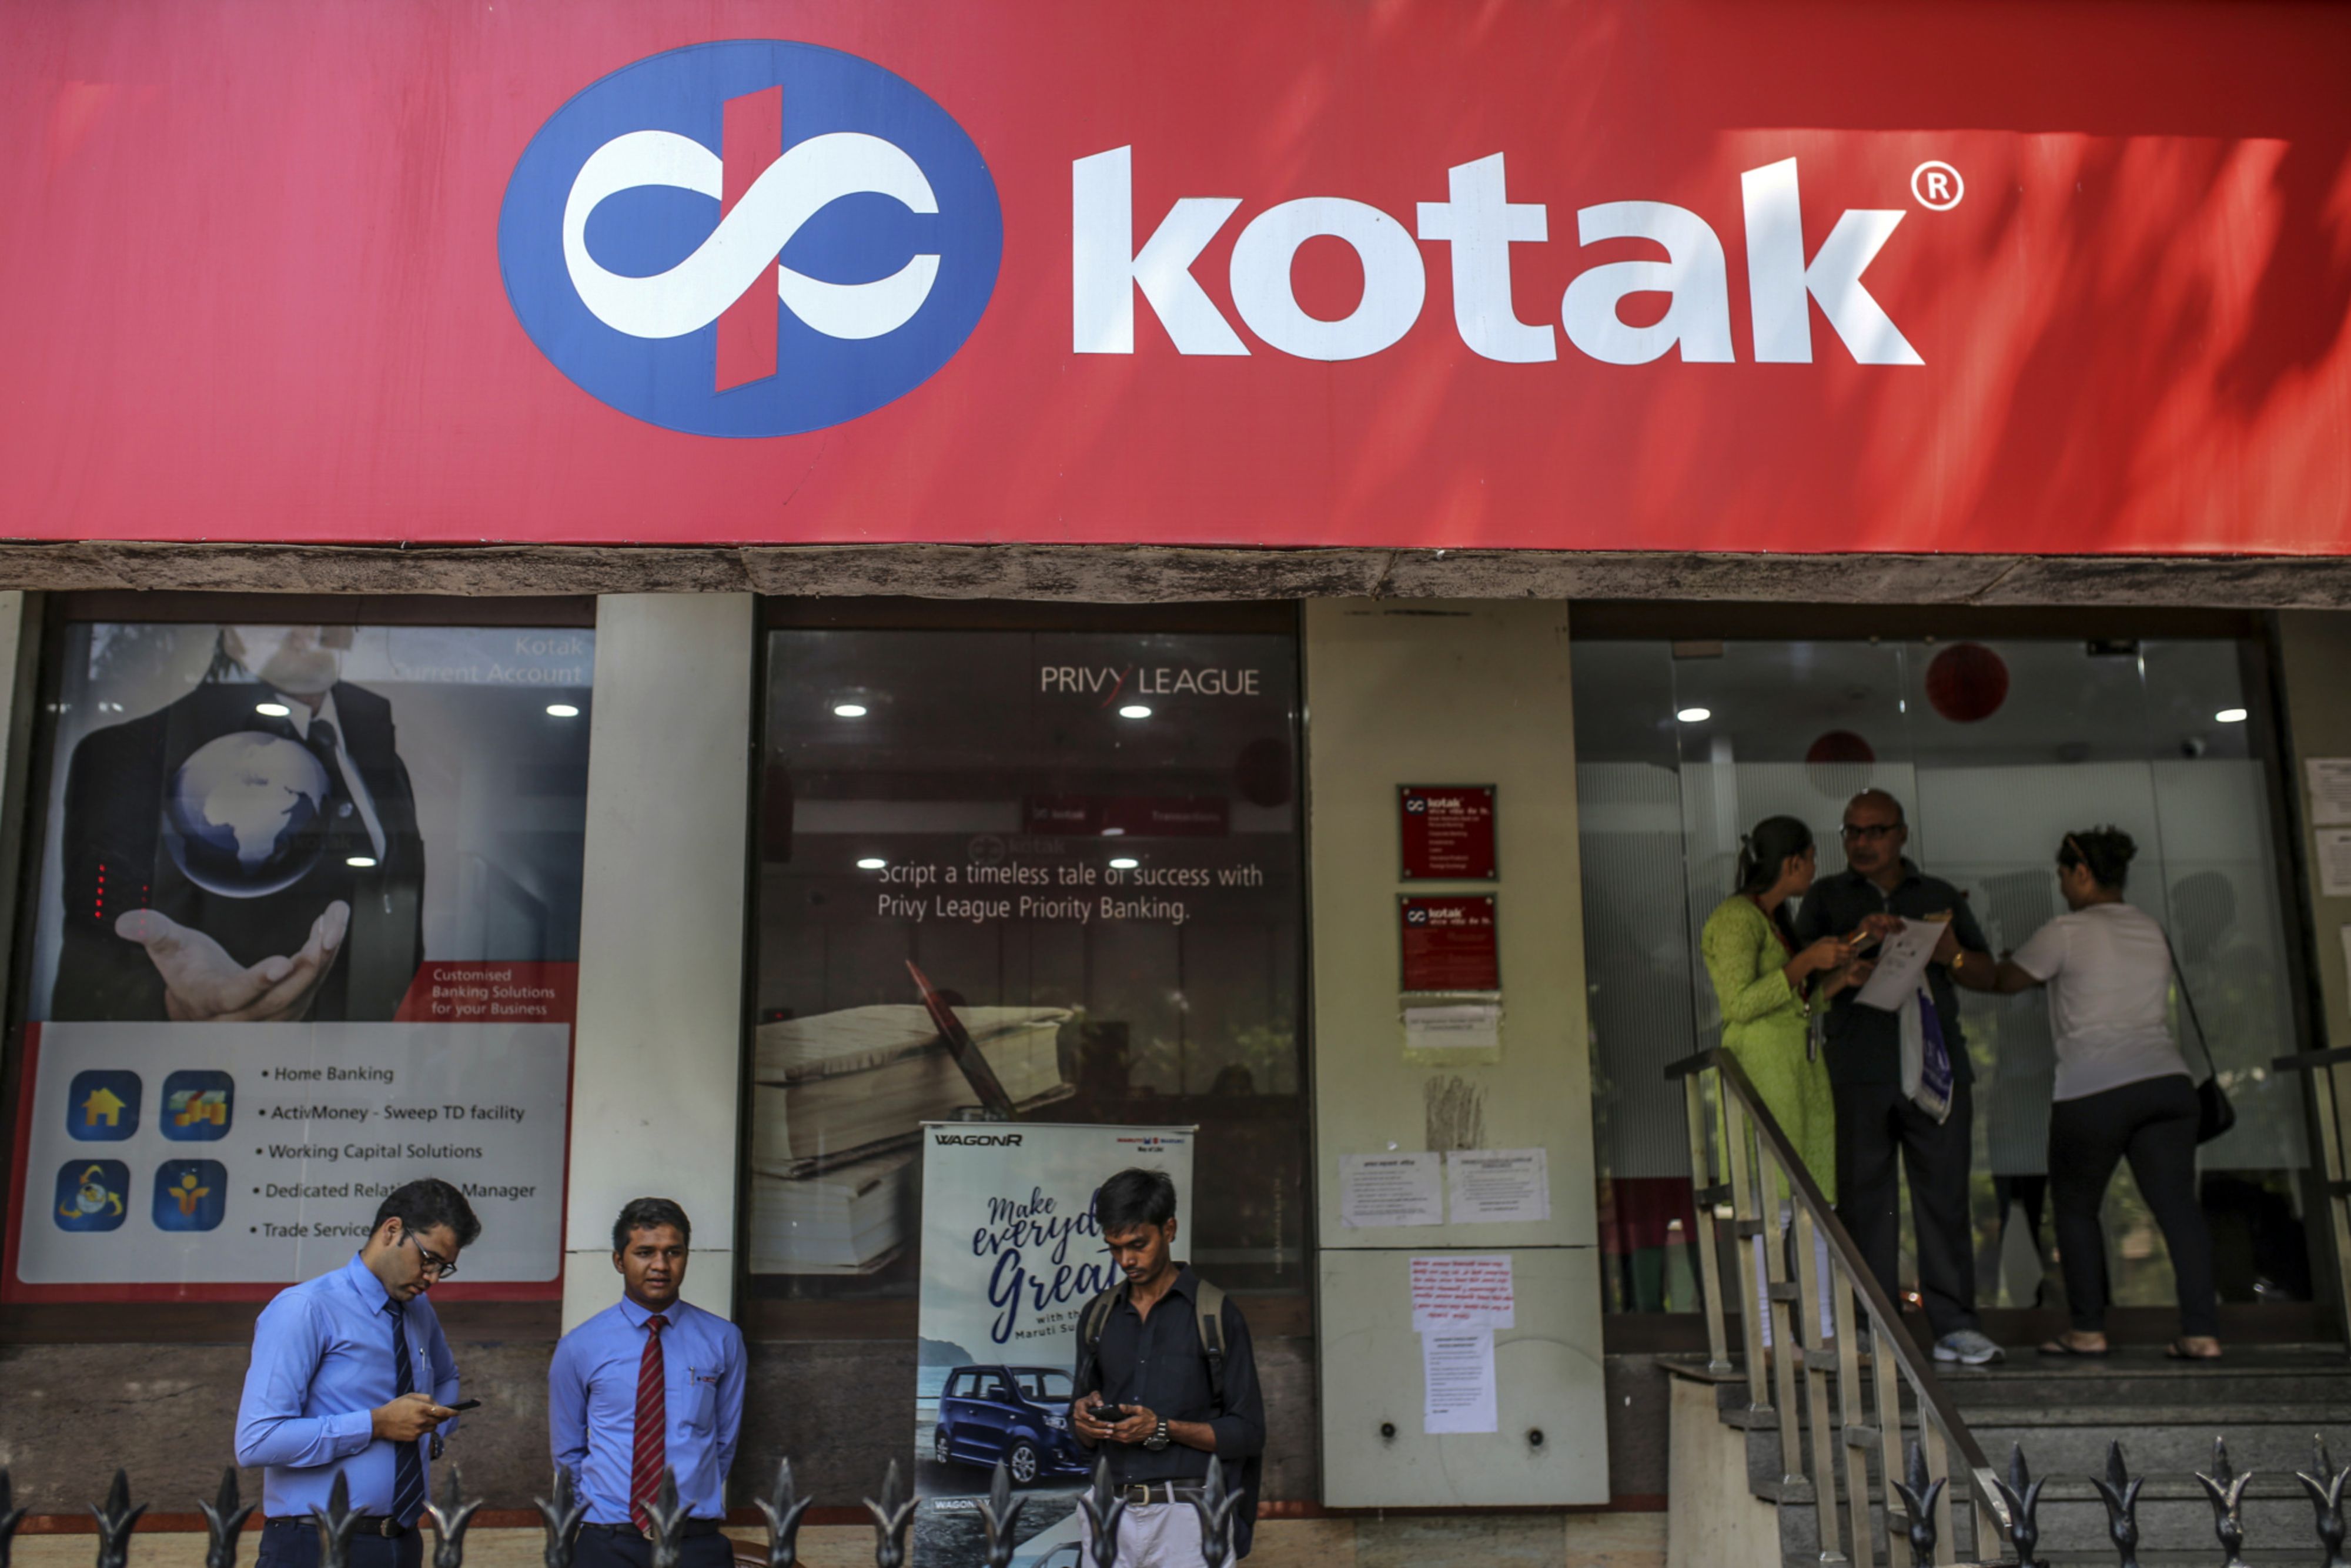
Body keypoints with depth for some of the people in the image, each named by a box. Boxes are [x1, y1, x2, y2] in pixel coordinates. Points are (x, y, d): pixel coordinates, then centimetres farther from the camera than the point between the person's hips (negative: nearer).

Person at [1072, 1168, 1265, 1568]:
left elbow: (1249, 1433, -2)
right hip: (1111, 1514, 4)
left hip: (1186, 1517, -4)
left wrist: (1163, 1428, -13)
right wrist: (1085, 1419, -1)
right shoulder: (1097, 1316, 15)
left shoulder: (1215, 1313, -1)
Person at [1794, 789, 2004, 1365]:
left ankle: (1954, 1325, 5)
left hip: (1935, 1066, 1)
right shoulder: (1826, 898, 14)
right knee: (1864, 1200, -3)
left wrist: (1954, 956, -3)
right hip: (1858, 1072, -1)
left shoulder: (1940, 896, 18)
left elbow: (1986, 972, 19)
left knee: (1945, 1195, 0)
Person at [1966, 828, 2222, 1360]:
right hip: (2167, 1080, 6)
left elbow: (2003, 980, 5)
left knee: (2075, 1206, 9)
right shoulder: (2152, 932, 15)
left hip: (2095, 1091, -5)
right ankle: (2202, 1331, -1)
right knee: (2177, 1204, 3)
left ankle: (2088, 1330, 9)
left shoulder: (2068, 932, -4)